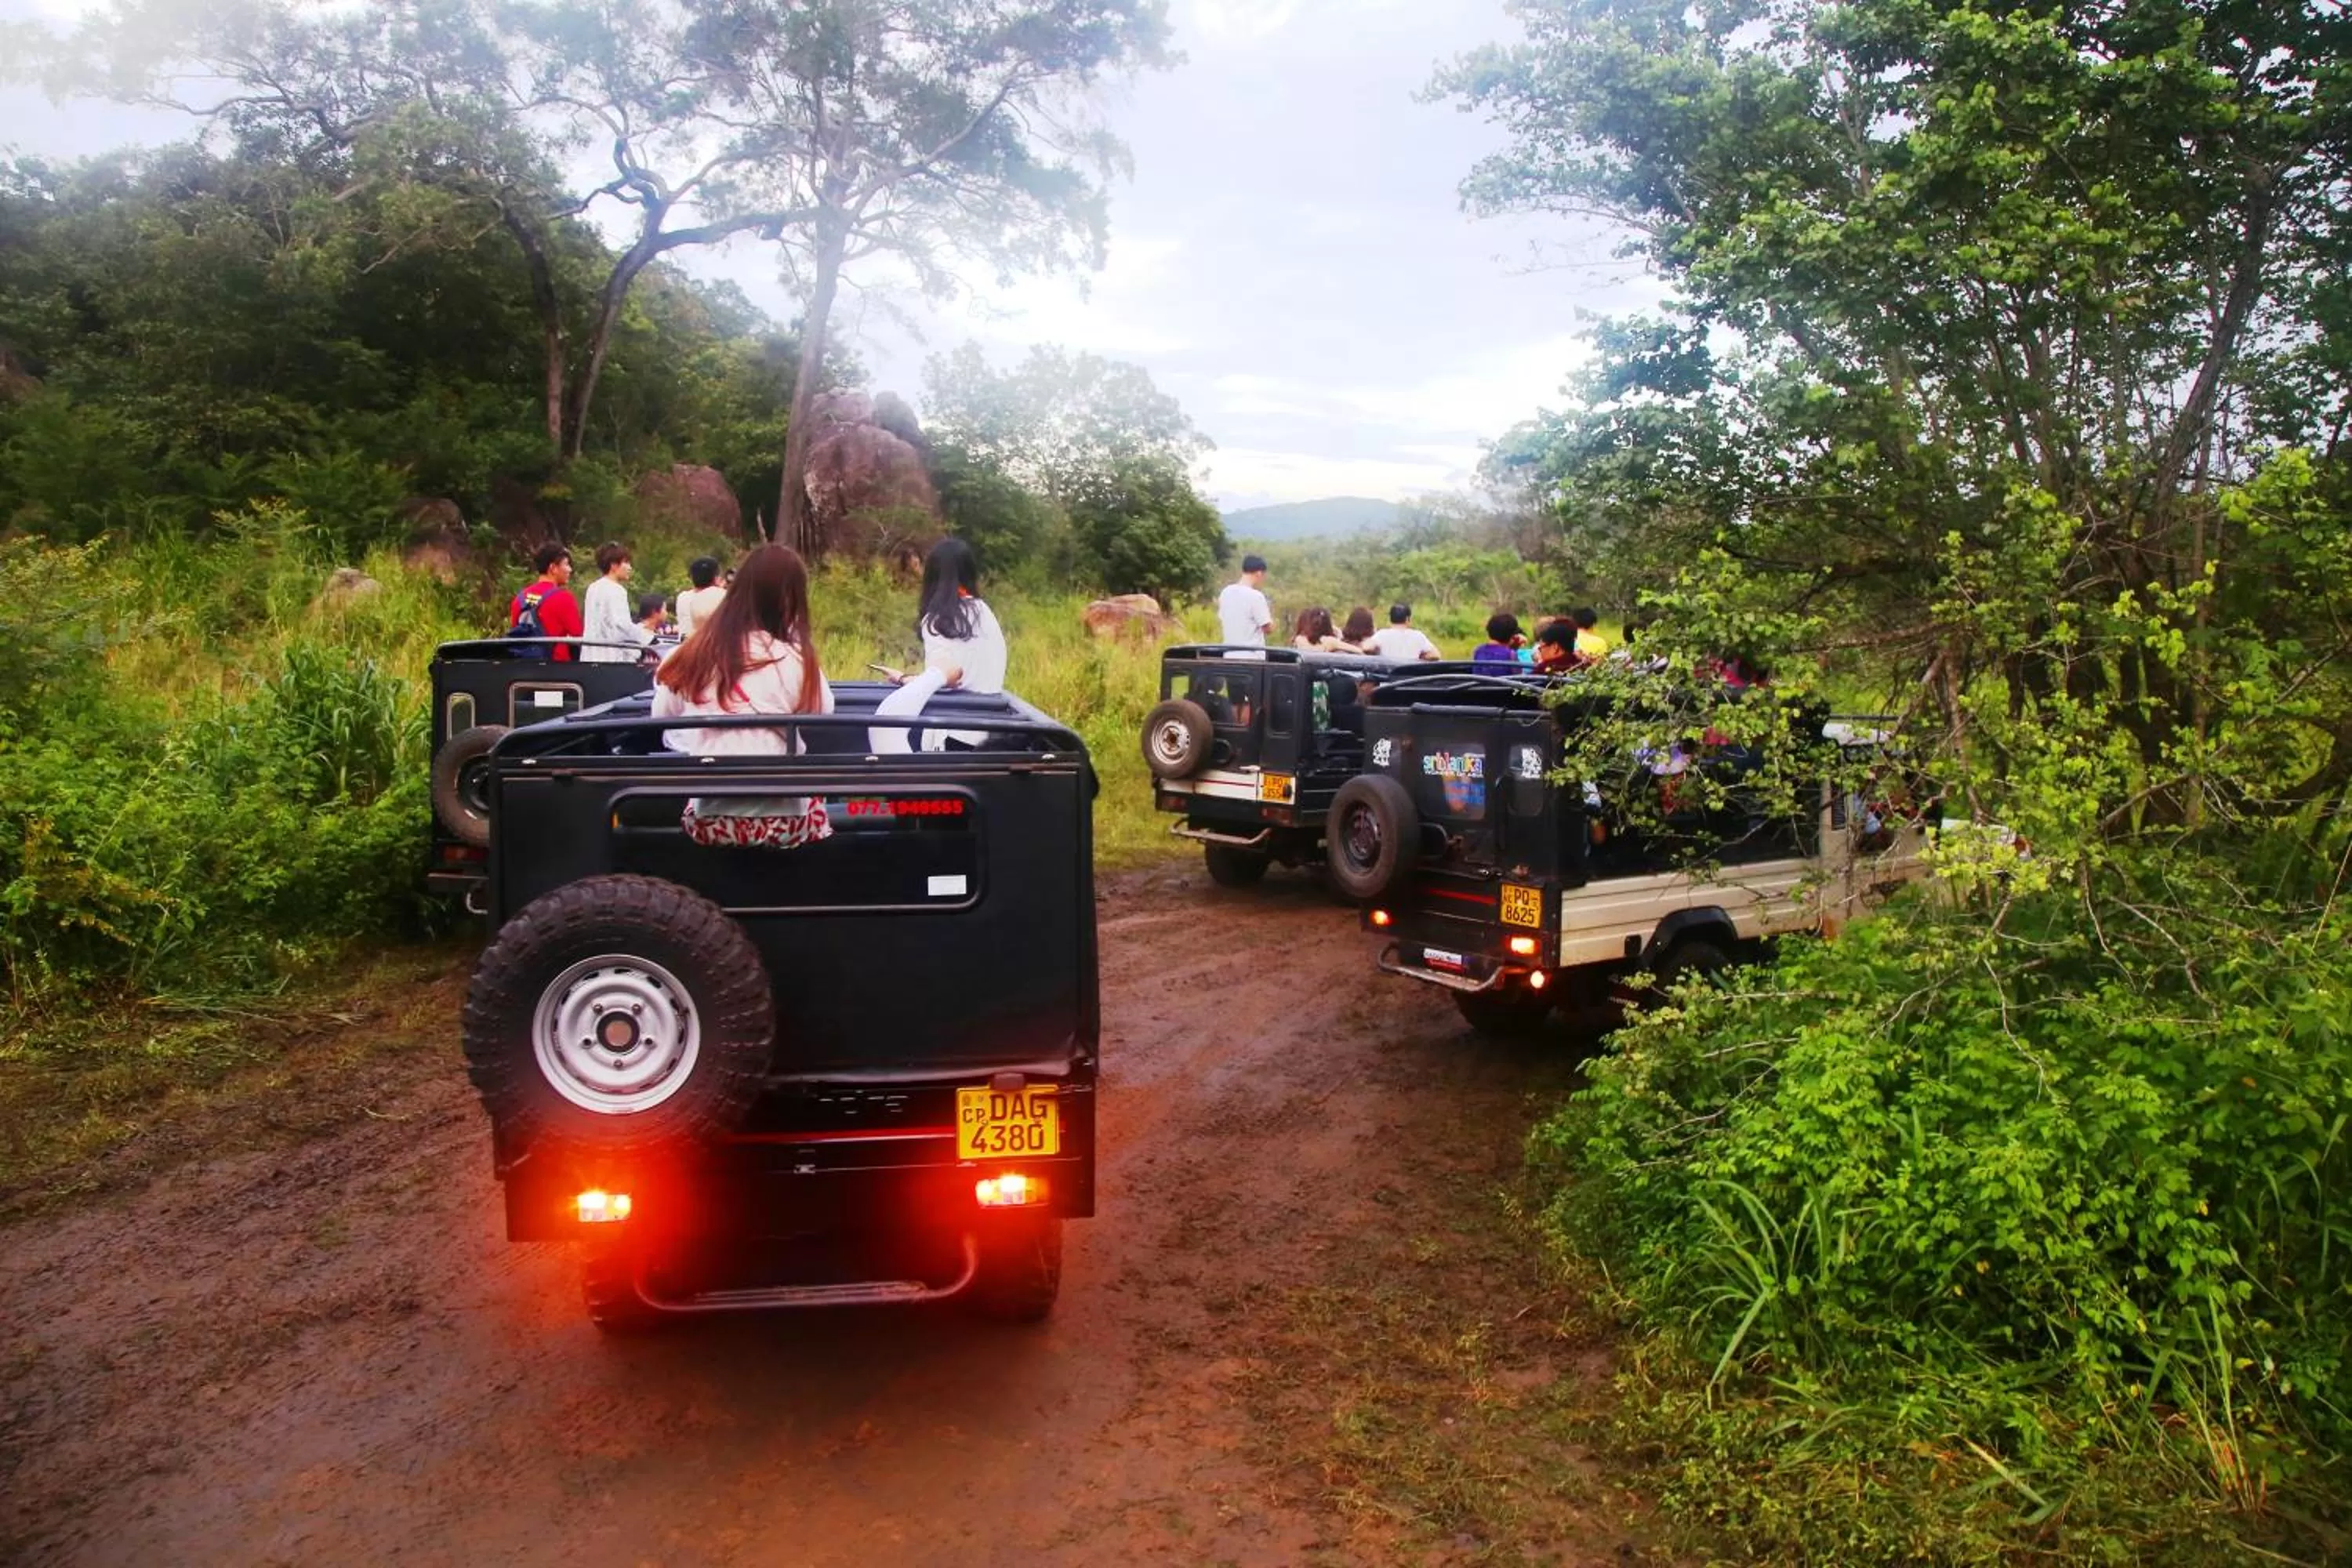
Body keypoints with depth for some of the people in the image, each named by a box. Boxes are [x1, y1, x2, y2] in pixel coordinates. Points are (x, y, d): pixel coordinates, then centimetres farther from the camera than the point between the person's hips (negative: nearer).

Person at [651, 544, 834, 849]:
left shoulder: (691, 653, 0)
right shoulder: (794, 660, -12)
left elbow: (662, 721, 12)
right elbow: (823, 712, 5)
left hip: (707, 819, 3)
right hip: (777, 820, -3)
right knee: (814, 805, 28)